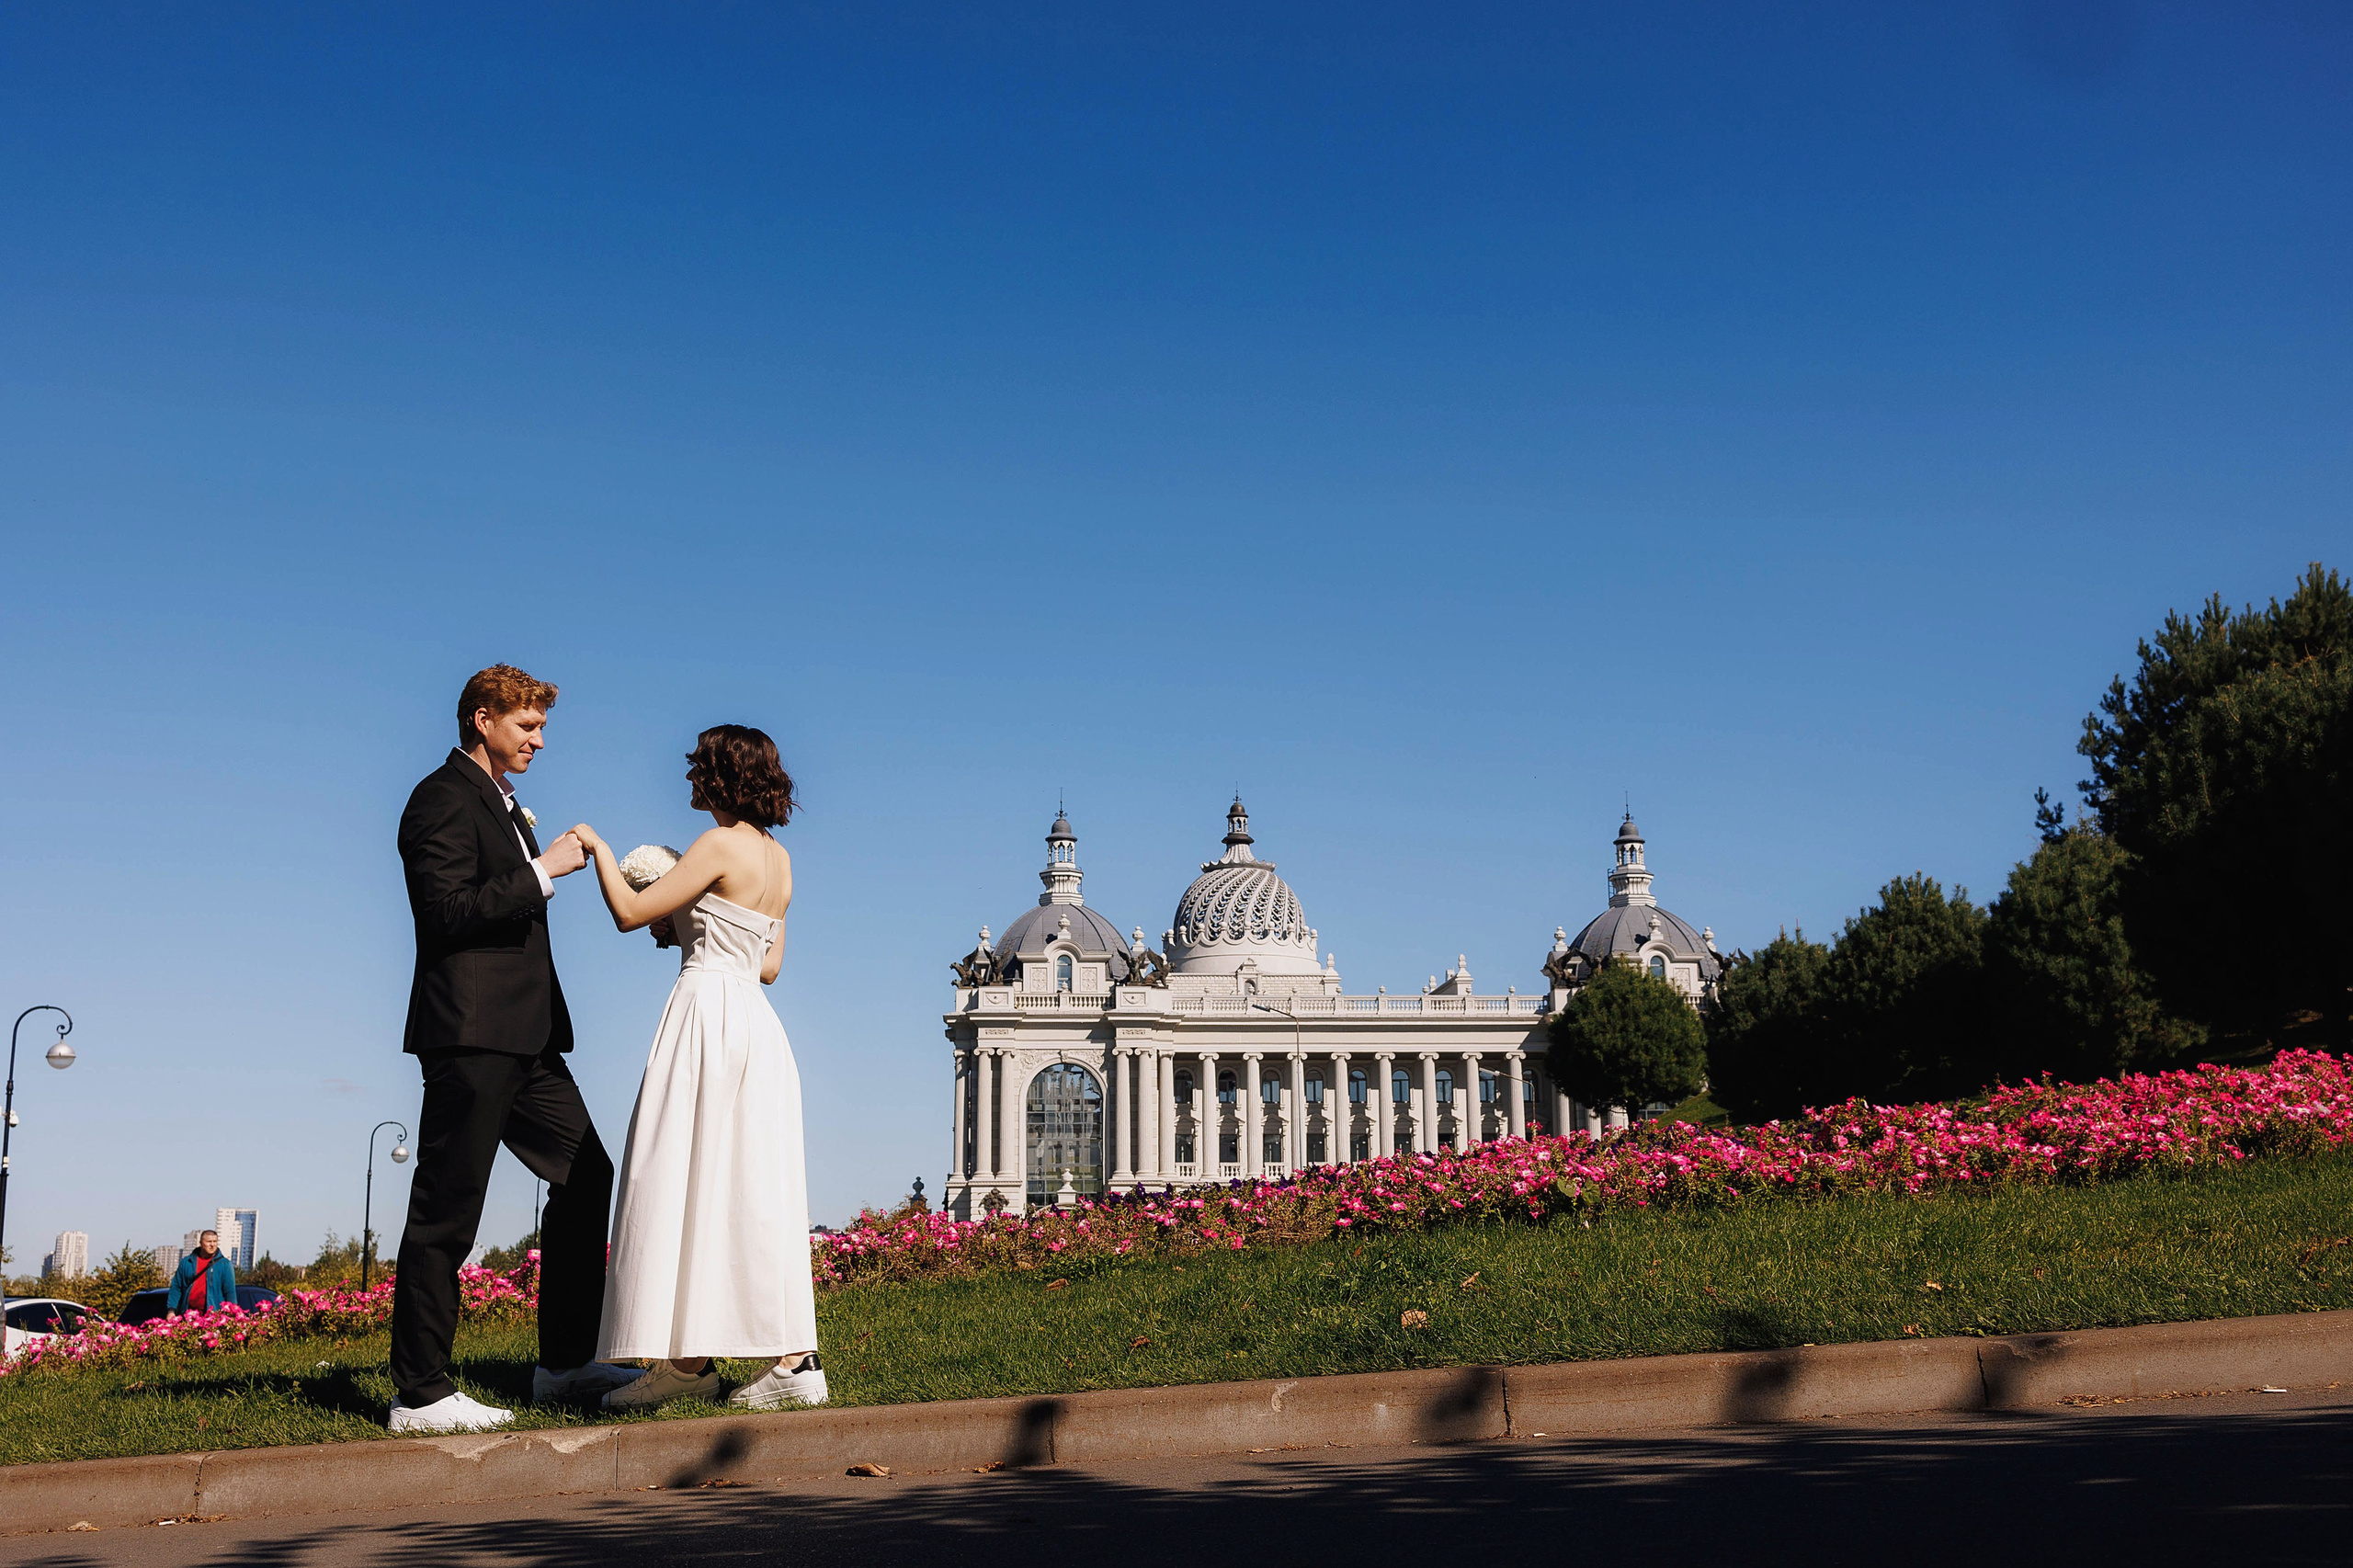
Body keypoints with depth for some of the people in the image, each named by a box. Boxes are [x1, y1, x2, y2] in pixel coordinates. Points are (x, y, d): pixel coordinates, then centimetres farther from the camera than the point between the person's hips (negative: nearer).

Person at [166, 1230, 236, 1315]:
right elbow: (176, 1288, 13)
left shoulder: (225, 1264, 4)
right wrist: (171, 1310, 3)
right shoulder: (186, 1262, 12)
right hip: (188, 1314, 2)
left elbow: (230, 1292, 2)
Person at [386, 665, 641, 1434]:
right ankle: (421, 1393, 0)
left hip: (523, 1035, 10)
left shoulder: (502, 803, 22)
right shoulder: (444, 798, -8)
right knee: (446, 1211, -6)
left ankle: (566, 1361, 18)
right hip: (469, 1032, -10)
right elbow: (447, 911, -19)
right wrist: (542, 871, -16)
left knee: (586, 1176, 9)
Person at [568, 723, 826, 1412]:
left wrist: (599, 849, 5)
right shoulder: (779, 858, 14)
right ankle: (791, 1358, 4)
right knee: (754, 1188, 7)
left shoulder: (721, 846, -10)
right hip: (756, 1023, 8)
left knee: (687, 1181, -3)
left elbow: (629, 913, -9)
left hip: (710, 1014, -8)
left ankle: (690, 1359, 1)